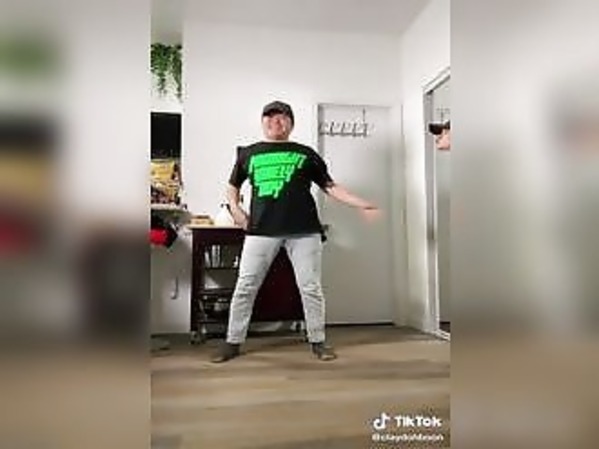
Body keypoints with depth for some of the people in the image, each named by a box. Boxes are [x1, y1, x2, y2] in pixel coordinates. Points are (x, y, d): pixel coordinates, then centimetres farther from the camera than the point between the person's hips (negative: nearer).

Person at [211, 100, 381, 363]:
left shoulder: (306, 153, 13)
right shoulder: (248, 153, 14)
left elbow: (330, 186, 11)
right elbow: (233, 186, 26)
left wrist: (362, 205, 3)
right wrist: (235, 208, 7)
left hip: (304, 229, 0)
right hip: (261, 229, 1)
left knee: (310, 287, 4)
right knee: (245, 286, 3)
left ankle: (317, 341, 20)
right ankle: (233, 342, 17)